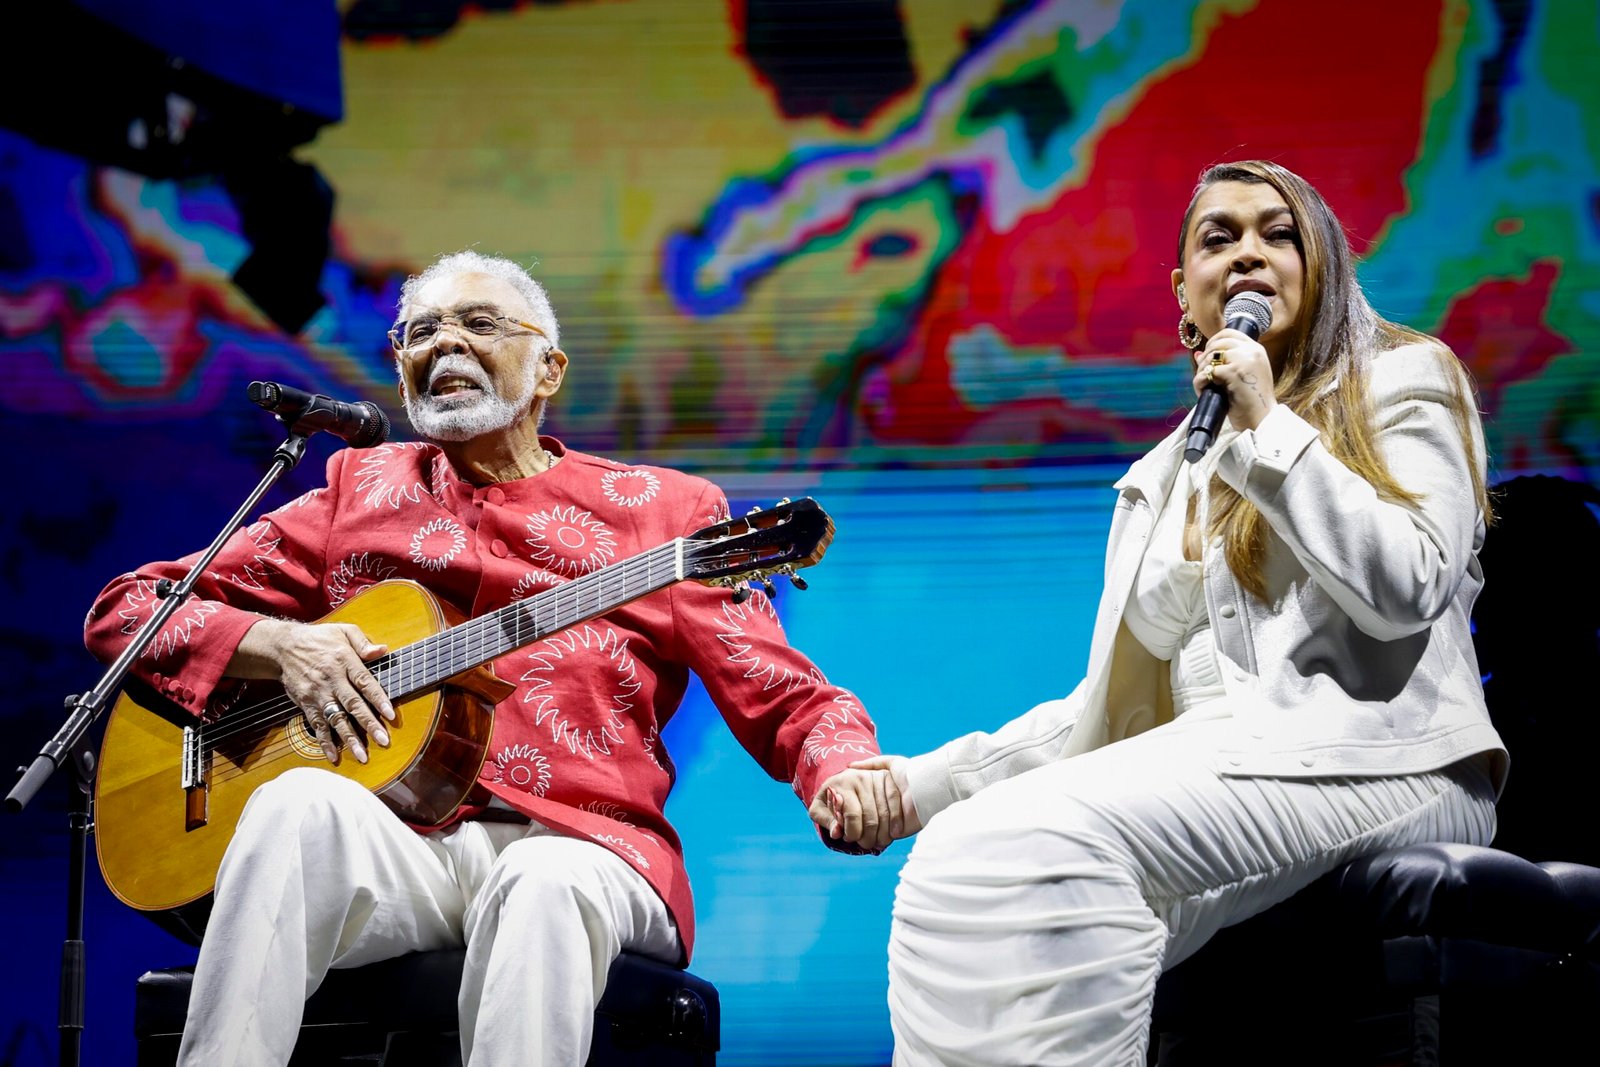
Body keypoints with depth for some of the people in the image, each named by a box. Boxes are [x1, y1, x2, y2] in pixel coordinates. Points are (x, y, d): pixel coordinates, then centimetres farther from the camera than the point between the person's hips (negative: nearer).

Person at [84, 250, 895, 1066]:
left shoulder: (659, 510, 14)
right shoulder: (359, 495, 19)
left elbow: (784, 700, 8)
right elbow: (124, 608, 17)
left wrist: (846, 773, -17)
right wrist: (278, 645, -4)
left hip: (572, 842, -1)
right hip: (389, 843, 2)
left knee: (546, 885, -37)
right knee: (302, 805, -32)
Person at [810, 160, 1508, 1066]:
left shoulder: (1401, 381, 10)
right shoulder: (1167, 477, 27)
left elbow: (1404, 591, -7)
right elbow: (1112, 703, 22)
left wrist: (1266, 427, -5)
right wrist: (927, 784, 10)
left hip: (1370, 758, -6)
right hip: (1204, 759, 6)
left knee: (1018, 849, -33)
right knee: (960, 856, -27)